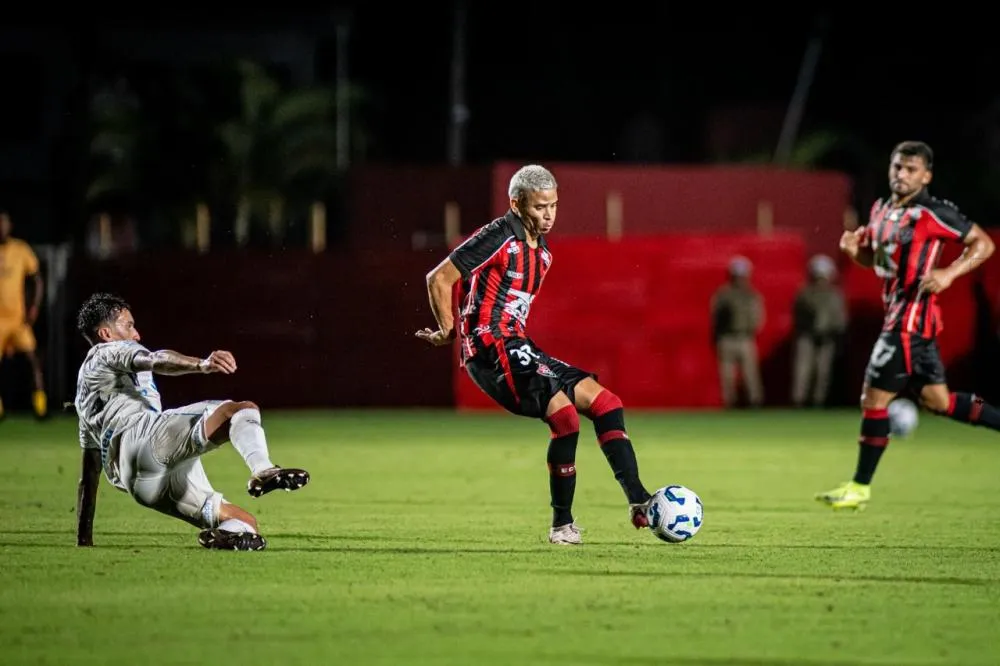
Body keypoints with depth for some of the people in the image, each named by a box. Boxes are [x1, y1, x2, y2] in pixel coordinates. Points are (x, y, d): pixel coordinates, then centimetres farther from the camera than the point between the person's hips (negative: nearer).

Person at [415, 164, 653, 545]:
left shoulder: (542, 253, 16)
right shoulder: (499, 237, -10)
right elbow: (439, 278, -10)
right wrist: (450, 332, -2)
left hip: (518, 348, 9)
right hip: (490, 349, -9)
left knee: (603, 401, 0)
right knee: (564, 413, -22)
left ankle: (638, 501, -3)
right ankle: (562, 525, -11)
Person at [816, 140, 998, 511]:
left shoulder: (933, 213, -12)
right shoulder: (881, 209, 12)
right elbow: (874, 258, 25)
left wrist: (950, 273, -22)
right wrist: (855, 250, 2)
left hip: (911, 319, -9)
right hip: (897, 312, 9)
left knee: (874, 398, -4)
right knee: (936, 400, 13)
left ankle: (860, 487, 6)